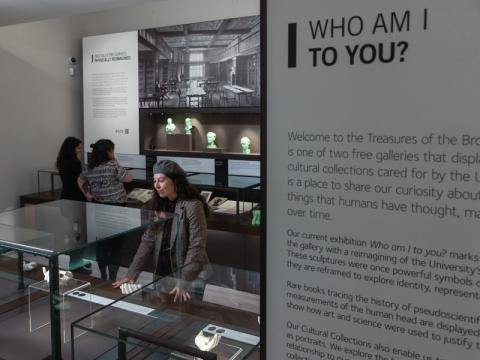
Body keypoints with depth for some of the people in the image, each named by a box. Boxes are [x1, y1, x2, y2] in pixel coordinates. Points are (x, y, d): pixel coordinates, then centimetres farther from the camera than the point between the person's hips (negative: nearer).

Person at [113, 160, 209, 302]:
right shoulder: (158, 204, 2)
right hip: (161, 274, 6)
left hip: (190, 275, -5)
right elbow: (147, 241, 1)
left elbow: (196, 246, -20)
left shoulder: (192, 206, -17)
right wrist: (131, 274, -6)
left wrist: (184, 282, -26)